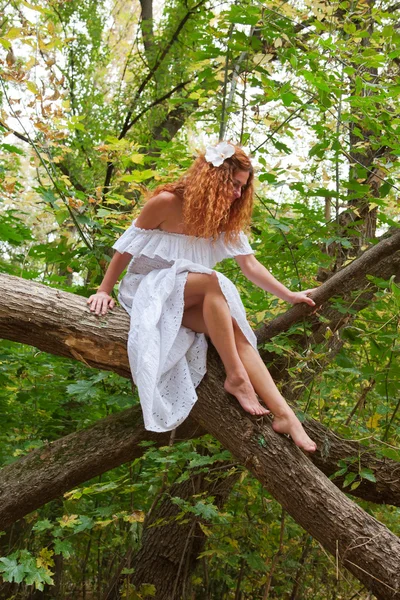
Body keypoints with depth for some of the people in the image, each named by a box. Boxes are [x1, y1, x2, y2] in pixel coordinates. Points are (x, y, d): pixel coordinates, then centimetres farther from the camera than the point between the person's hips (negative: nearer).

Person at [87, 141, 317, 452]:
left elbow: (250, 265, 1)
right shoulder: (167, 202, -15)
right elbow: (127, 247, -9)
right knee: (212, 282, -34)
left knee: (234, 330, -25)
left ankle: (284, 414, -32)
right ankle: (236, 377, -31)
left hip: (188, 300, 5)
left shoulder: (226, 218, 4)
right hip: (148, 288, -5)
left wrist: (289, 295, -6)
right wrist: (104, 291, -9)